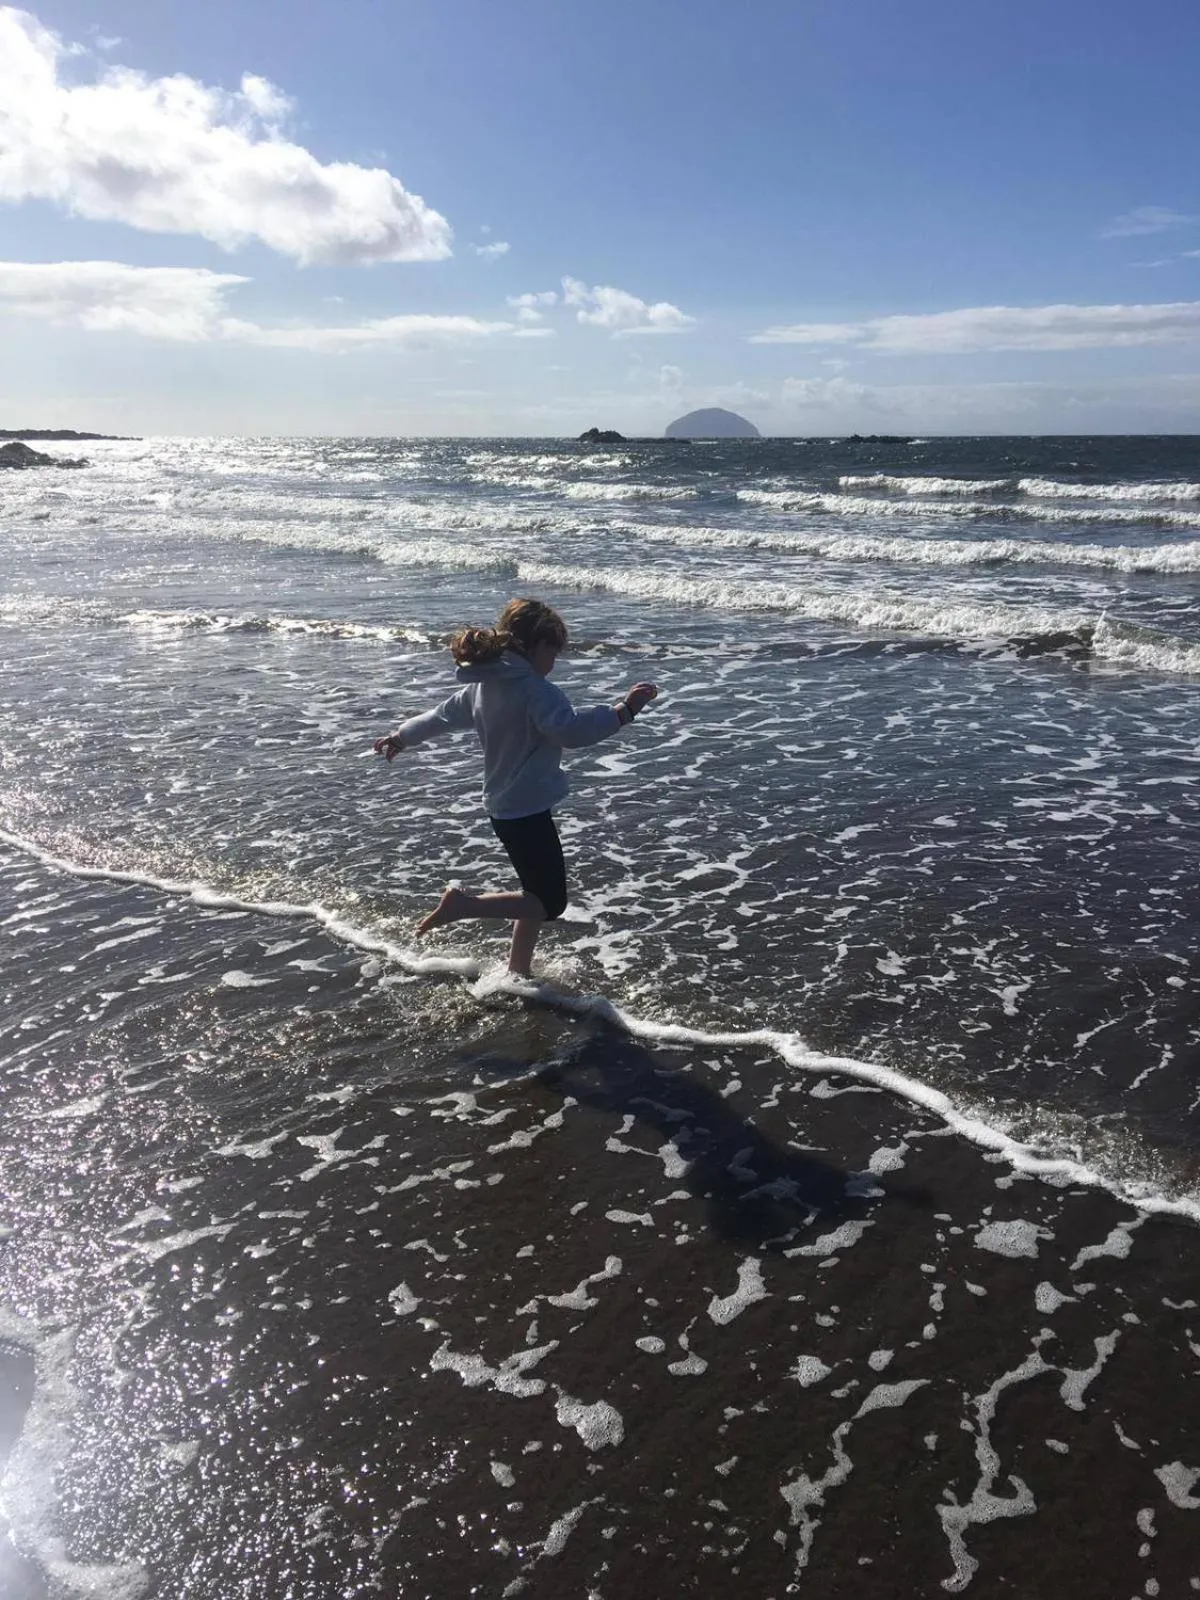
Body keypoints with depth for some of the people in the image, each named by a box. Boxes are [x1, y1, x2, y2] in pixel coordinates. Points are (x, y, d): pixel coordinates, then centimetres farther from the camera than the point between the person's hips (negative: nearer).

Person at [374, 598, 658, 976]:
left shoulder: (485, 685, 8)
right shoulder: (535, 689, -19)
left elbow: (444, 714, 22)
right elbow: (571, 730, -34)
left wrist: (401, 736, 36)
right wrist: (623, 711, -32)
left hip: (503, 806, 10)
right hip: (528, 809, -10)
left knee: (538, 895, 21)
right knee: (550, 903, -1)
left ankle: (517, 973, 30)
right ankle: (464, 904, -9)